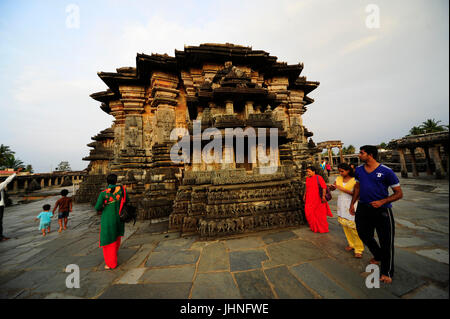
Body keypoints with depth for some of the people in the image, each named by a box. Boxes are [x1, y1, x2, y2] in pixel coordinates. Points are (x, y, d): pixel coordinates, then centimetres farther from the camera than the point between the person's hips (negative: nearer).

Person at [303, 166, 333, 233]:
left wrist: (323, 196, -20)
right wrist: (304, 195, 17)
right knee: (309, 213, 7)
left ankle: (323, 228, 26)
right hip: (309, 199, 6)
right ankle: (314, 227, 26)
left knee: (320, 214, 7)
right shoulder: (307, 178, 9)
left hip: (318, 199, -6)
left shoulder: (318, 177, -10)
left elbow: (324, 187, -14)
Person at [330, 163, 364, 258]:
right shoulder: (338, 179, 4)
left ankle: (358, 249, 11)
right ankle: (351, 244, 30)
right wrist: (331, 186, -11)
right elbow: (332, 188, 10)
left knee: (354, 227, -4)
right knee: (345, 226, 12)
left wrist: (343, 189, -21)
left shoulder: (354, 180, -10)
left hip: (351, 205, -5)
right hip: (341, 205, 5)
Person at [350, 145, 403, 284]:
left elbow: (399, 193, -6)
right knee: (364, 236, 18)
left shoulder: (386, 171, -11)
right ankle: (378, 256, 46)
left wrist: (382, 202, -21)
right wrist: (352, 204, 9)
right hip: (363, 209, 5)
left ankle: (386, 272, 26)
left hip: (382, 210, -4)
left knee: (386, 242, 6)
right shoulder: (359, 170, 2)